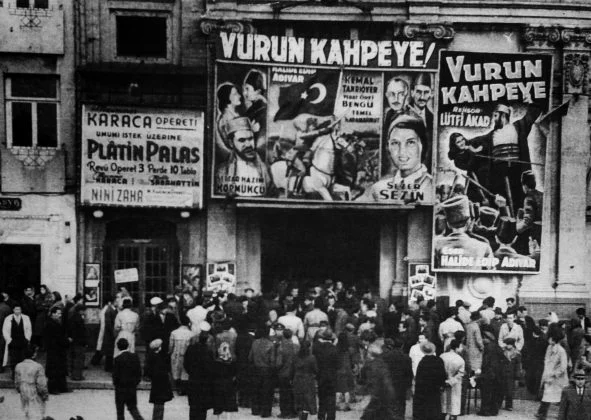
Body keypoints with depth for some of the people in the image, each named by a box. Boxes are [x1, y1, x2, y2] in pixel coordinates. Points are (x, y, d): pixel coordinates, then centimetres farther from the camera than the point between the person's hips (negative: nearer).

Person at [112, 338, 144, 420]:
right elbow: (139, 373, 4)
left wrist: (115, 384, 5)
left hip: (120, 389, -4)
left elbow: (116, 375, -12)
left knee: (120, 410, 9)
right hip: (133, 388, 4)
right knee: (133, 408, 12)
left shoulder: (117, 359, -14)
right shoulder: (135, 357, 0)